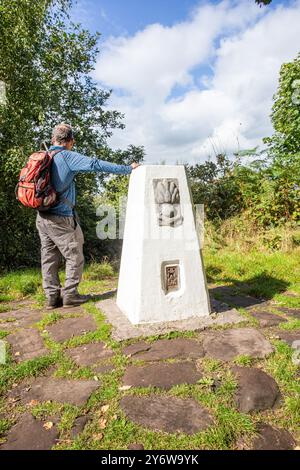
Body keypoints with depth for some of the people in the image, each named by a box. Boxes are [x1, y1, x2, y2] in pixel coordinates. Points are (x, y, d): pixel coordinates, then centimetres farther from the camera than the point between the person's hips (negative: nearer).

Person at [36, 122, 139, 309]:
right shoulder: (67, 156, -11)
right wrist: (128, 168, -11)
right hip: (61, 218, -7)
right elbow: (97, 164, -15)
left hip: (42, 216, 7)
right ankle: (70, 295, 10)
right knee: (75, 257, 5)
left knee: (49, 258, 11)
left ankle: (52, 297, 18)